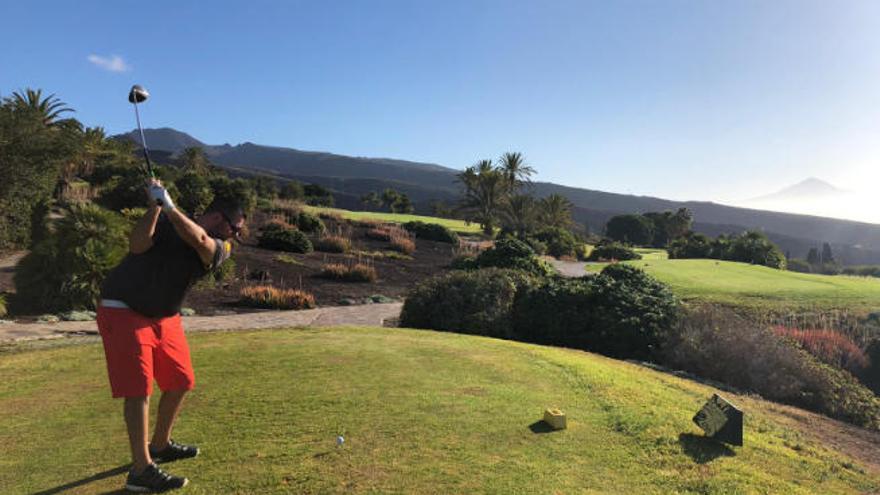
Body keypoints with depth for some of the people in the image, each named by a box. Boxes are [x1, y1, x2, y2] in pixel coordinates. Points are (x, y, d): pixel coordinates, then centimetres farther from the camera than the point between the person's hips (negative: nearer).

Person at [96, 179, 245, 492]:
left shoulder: (220, 249, -4)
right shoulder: (163, 223, -11)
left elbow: (198, 240, -25)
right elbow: (137, 244, -28)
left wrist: (168, 205, -32)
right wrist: (156, 206, -36)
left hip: (165, 318, 6)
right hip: (124, 313, -6)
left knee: (180, 382, 12)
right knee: (139, 388, -12)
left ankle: (160, 445, 33)